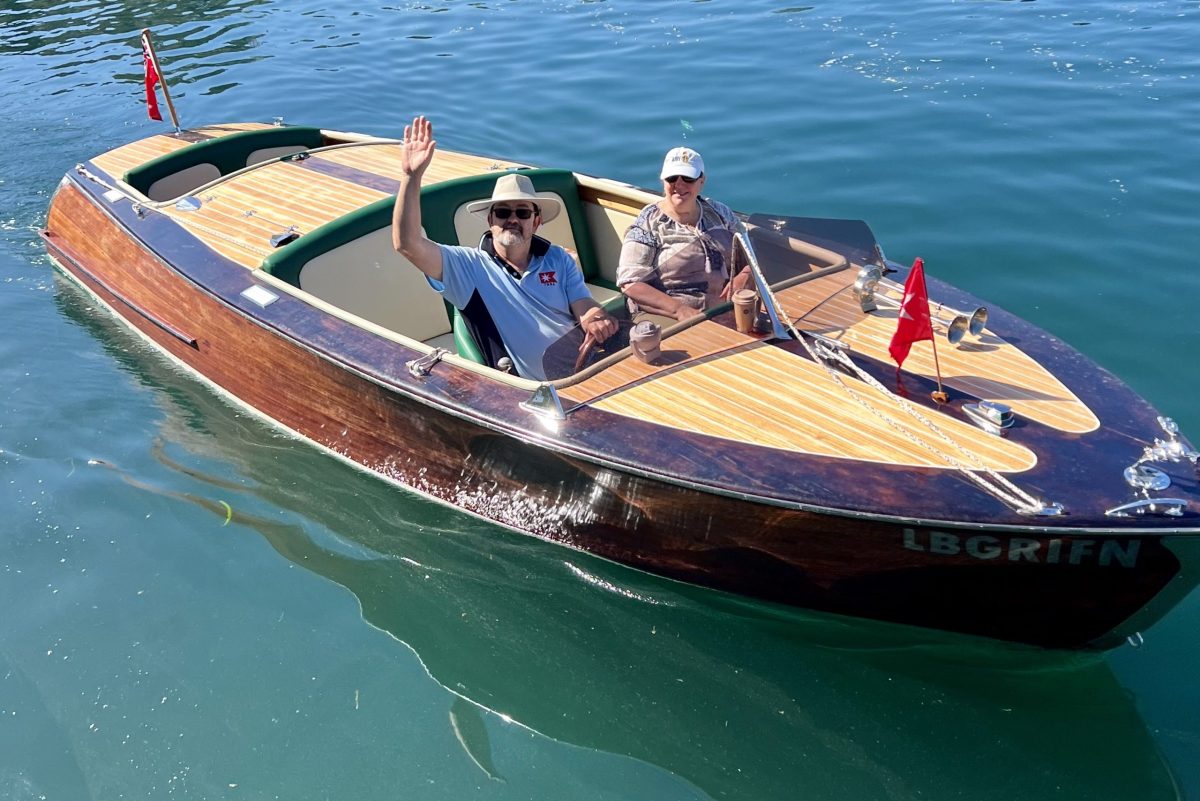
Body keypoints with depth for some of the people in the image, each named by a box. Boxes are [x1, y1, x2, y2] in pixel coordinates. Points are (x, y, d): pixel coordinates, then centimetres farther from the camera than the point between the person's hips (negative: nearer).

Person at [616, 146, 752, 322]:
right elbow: (630, 284, -10)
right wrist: (679, 309, -22)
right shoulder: (648, 224, -1)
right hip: (667, 323, -4)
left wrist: (743, 277, -4)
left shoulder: (719, 213, 13)